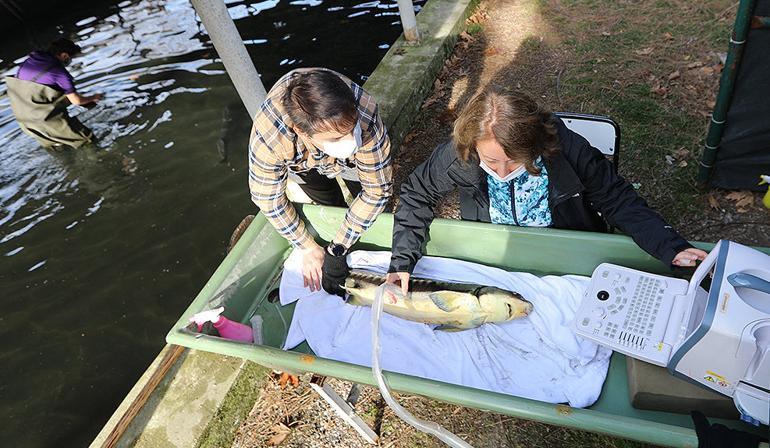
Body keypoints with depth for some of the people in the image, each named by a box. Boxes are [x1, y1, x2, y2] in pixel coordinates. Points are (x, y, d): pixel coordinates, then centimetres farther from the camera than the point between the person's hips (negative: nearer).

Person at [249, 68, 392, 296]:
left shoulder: (365, 117, -46)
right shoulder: (266, 139, -44)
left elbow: (377, 190, -32)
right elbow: (268, 200, -25)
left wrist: (336, 248, -26)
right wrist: (308, 248, -16)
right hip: (300, 159, 0)